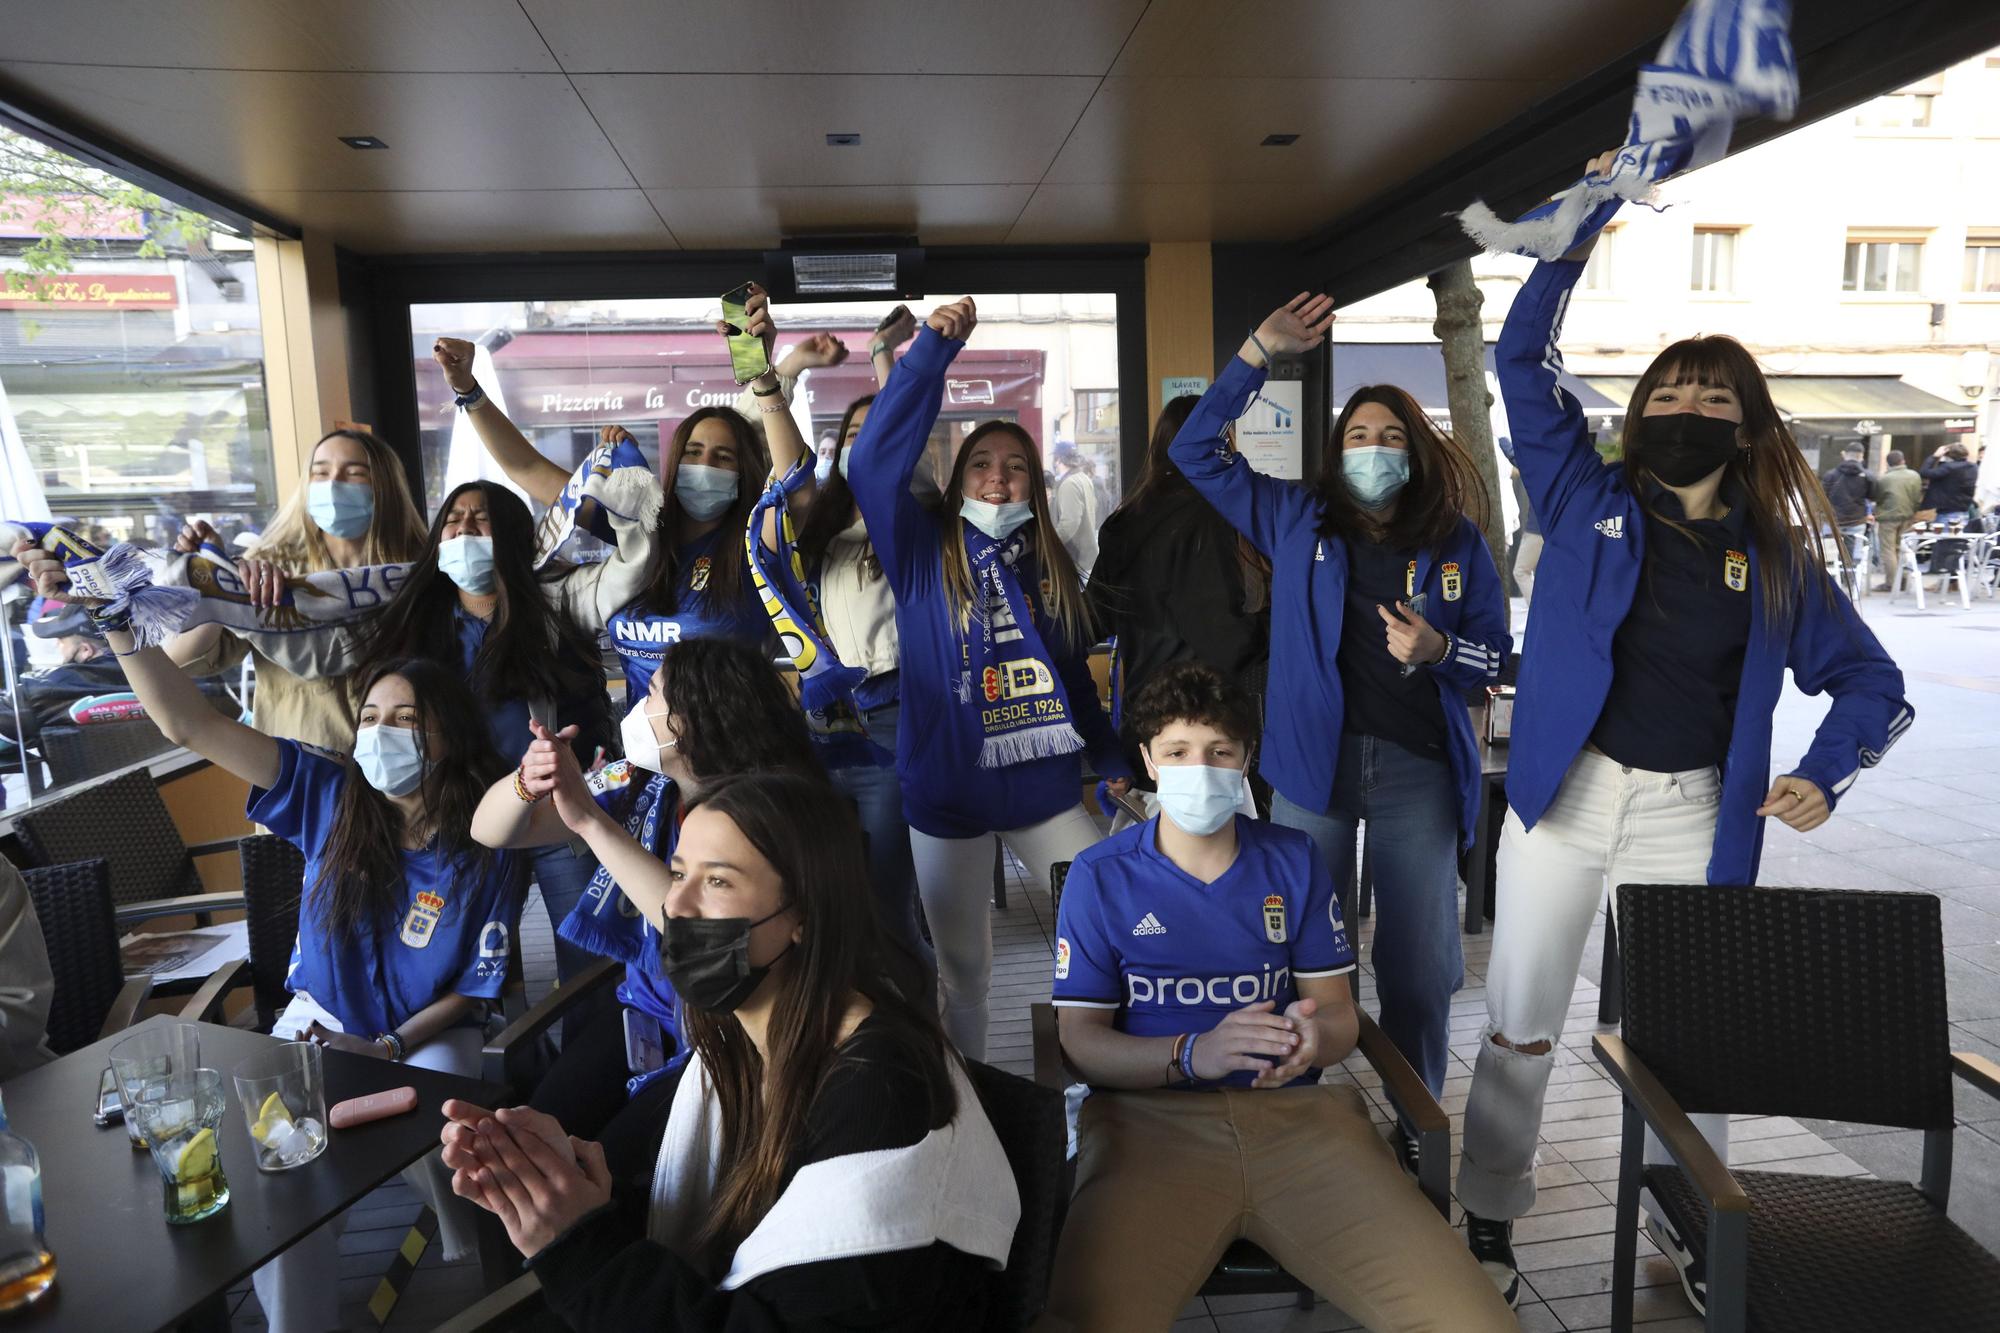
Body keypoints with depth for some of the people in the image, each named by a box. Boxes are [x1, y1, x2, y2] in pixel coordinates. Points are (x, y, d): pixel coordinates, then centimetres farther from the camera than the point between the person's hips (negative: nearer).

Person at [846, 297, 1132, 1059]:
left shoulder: (1050, 567, 6)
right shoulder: (923, 553, -4)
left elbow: (1074, 675, 13)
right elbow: (873, 461, -19)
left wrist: (1110, 756, 11)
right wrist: (933, 352, -23)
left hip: (1045, 788, 2)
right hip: (947, 795, -2)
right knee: (962, 964, 13)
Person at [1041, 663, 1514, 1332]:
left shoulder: (1295, 861, 12)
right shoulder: (1100, 876, 4)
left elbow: (1339, 1013, 12)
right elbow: (1080, 1040, 0)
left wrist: (1313, 1036, -14)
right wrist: (1194, 1054, -19)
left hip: (1297, 1114, 3)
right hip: (1152, 1119, -2)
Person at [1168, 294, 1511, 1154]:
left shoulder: (1455, 541, 6)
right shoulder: (1295, 521, 7)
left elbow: (1495, 655, 9)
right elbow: (1195, 450, 2)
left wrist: (1437, 651, -14)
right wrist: (1258, 353, -5)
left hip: (1417, 767, 0)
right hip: (1313, 760, 0)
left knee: (1419, 961, 7)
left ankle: (1415, 1133, 26)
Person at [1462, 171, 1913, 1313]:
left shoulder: (1778, 560, 6)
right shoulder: (1591, 501, 3)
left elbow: (1875, 684, 10)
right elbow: (1525, 360, -1)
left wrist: (1823, 772, -8)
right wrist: (1581, 230, -6)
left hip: (1692, 820, 2)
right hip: (1565, 794, -1)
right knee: (1522, 1025, 7)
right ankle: (1490, 1217, 25)